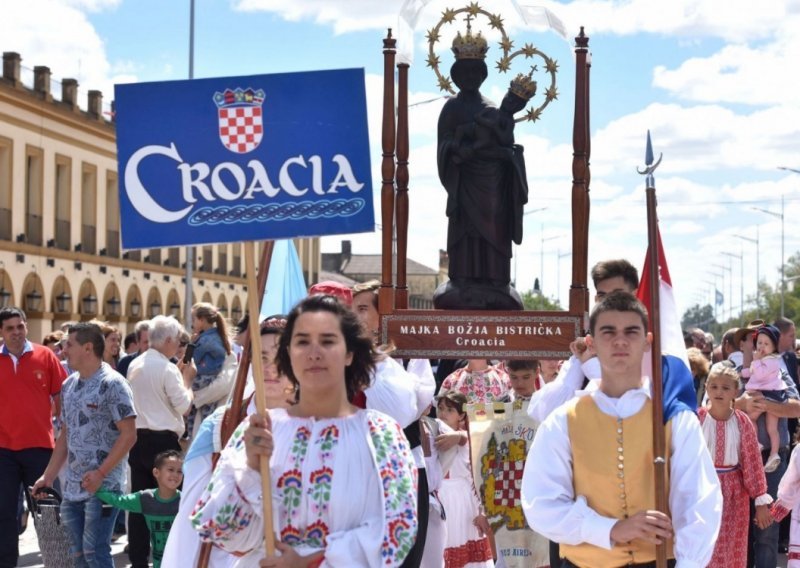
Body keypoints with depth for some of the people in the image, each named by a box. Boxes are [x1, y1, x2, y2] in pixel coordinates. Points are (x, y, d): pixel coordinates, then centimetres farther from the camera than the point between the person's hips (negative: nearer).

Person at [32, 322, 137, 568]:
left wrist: (101, 473, -18)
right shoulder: (69, 385, 13)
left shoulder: (112, 384, -11)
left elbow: (128, 435, -14)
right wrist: (48, 476, 15)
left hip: (102, 486, -8)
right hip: (71, 487, 8)